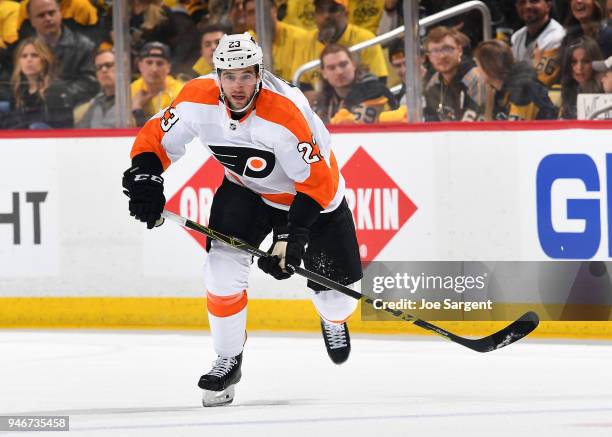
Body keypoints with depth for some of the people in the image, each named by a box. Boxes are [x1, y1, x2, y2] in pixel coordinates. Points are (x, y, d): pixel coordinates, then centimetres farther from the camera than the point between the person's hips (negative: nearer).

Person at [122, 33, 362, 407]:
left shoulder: (285, 114, -37)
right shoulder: (199, 99, -24)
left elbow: (316, 181, -32)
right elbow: (156, 139, -8)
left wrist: (292, 237, -36)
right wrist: (145, 181, -25)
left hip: (314, 189, -3)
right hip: (246, 188, 3)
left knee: (335, 287, 1)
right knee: (223, 268, -18)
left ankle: (334, 320, 40)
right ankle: (228, 361, 0)